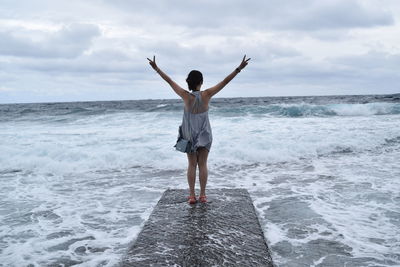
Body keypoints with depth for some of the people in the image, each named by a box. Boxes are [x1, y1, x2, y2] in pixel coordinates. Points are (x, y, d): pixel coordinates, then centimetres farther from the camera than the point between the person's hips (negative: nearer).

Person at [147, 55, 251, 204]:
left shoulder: (186, 96, -13)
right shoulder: (206, 95, -13)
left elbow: (169, 81, -7)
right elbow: (225, 81, -11)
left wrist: (156, 68, 0)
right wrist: (239, 69, -8)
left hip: (189, 135, 0)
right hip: (204, 135, 0)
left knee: (192, 165, 7)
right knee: (202, 165, 6)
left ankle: (192, 196, 8)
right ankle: (202, 195, 8)